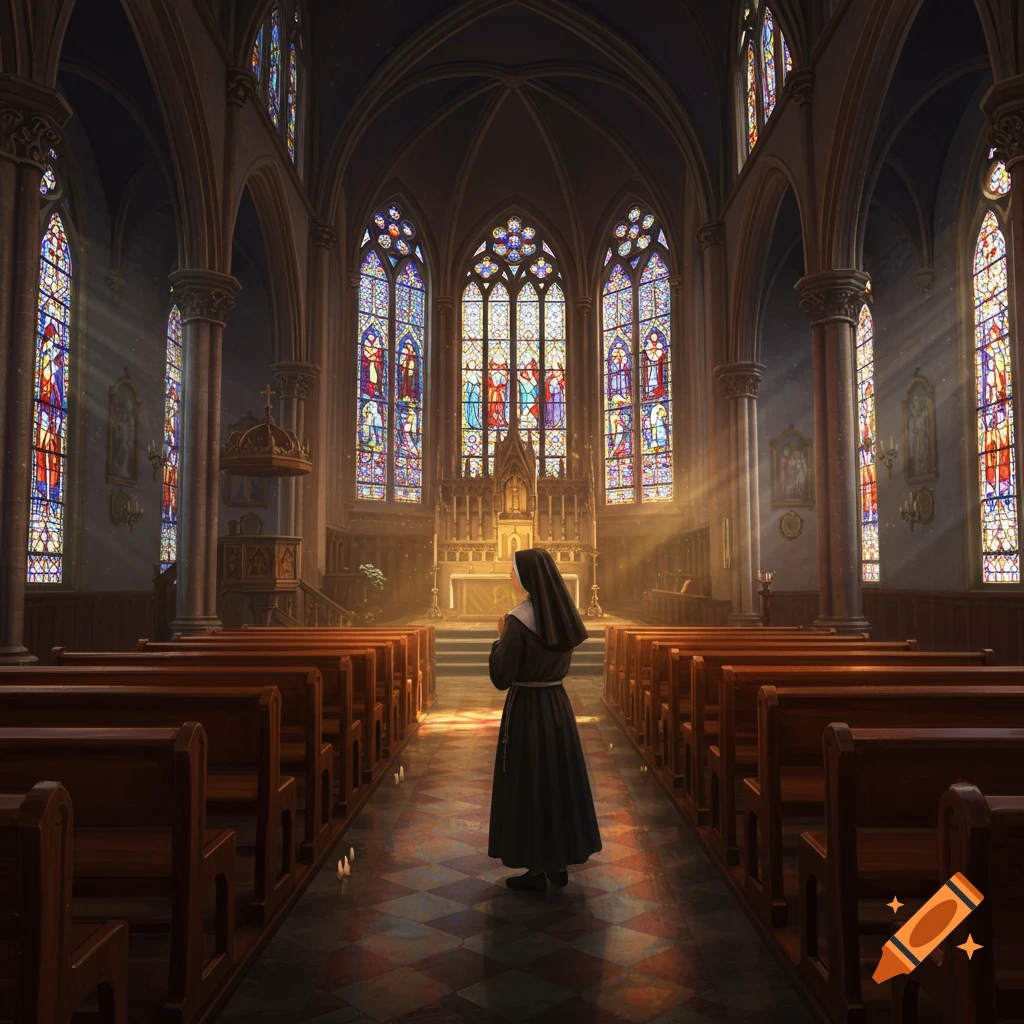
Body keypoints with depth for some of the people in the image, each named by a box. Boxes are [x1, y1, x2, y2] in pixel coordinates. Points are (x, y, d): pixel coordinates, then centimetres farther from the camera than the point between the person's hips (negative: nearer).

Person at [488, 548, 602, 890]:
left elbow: (501, 678, -18)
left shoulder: (519, 620, -19)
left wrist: (500, 637, -4)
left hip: (526, 709, -7)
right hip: (558, 704, 7)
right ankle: (559, 863, 26)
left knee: (528, 784, 5)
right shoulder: (562, 615, 3)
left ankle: (536, 870, 15)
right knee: (558, 776, 16)